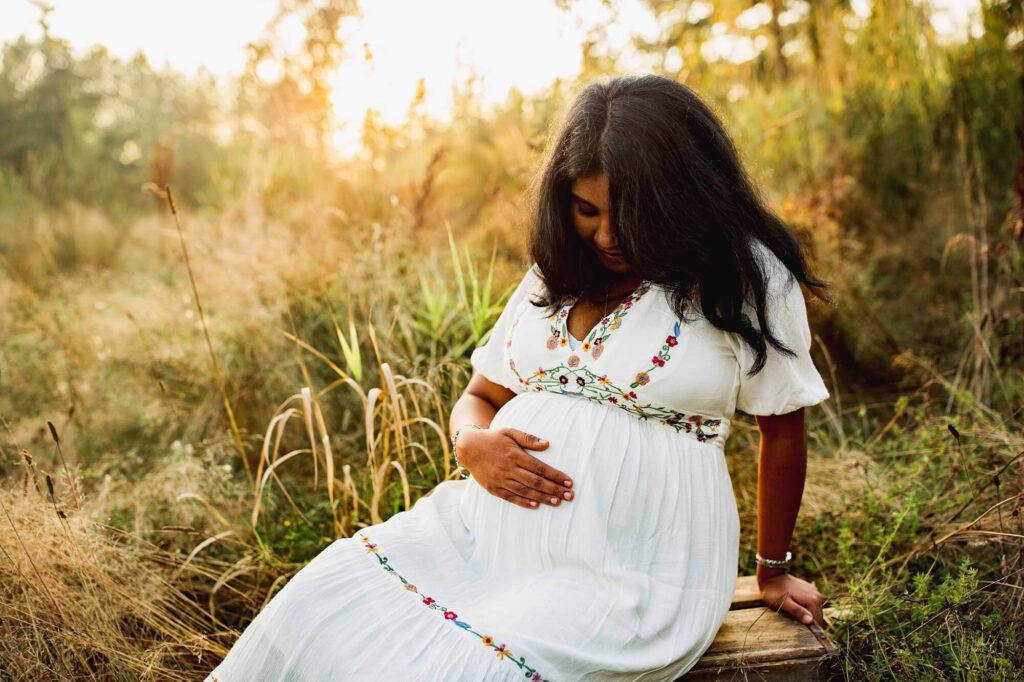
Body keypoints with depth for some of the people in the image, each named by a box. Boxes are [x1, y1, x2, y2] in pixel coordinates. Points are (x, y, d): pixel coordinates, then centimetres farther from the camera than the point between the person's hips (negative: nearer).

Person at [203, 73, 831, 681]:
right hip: (493, 526, 5)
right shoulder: (558, 273, 12)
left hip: (628, 570, -5)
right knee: (323, 602, -15)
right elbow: (480, 395, 17)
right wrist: (473, 444, -8)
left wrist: (773, 572, 13)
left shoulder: (747, 273, -5)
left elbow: (783, 431, 3)